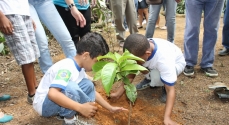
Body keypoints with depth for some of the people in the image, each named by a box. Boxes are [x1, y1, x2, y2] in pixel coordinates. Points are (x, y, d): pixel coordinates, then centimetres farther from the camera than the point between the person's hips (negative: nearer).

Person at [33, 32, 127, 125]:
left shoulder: (79, 68, 1)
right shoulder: (67, 68, -27)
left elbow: (93, 92, 11)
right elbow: (52, 94, -41)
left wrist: (110, 108, 9)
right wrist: (81, 108, -38)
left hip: (56, 102, 9)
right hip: (43, 104, -8)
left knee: (87, 85, 1)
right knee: (71, 87, -34)